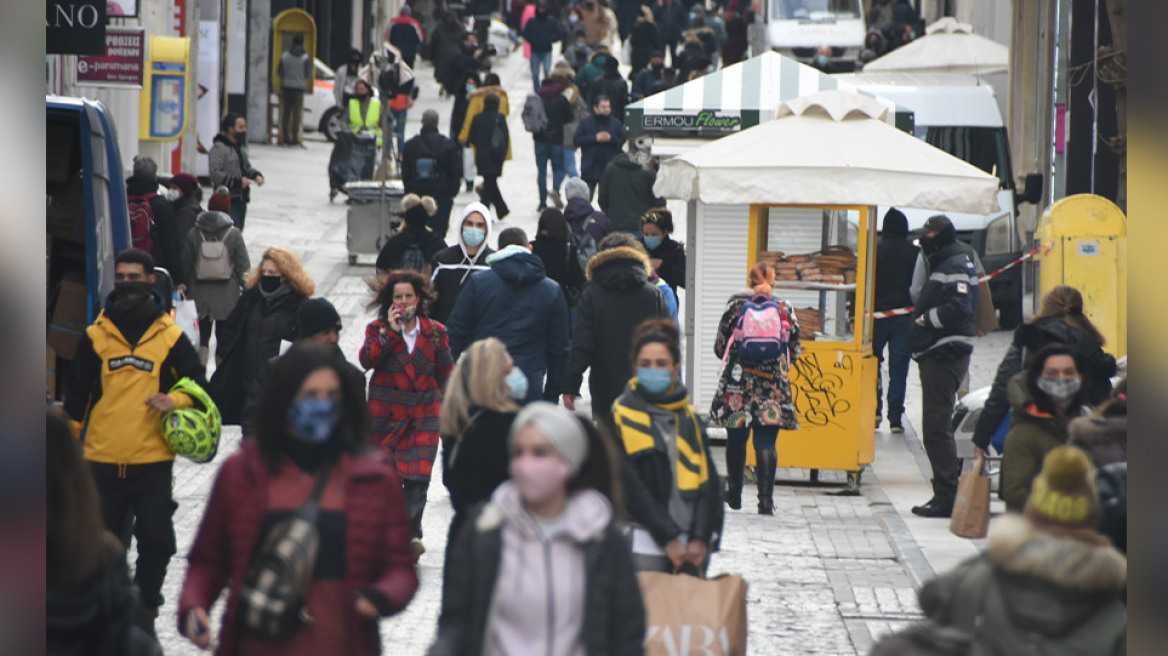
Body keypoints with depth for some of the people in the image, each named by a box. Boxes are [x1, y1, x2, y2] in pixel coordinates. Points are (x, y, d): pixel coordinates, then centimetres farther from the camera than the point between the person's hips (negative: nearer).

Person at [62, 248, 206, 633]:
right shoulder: (96, 335, 6)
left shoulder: (170, 337, 3)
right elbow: (77, 393, 12)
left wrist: (176, 400, -14)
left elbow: (196, 382, 8)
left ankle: (145, 610, 13)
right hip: (103, 458, 1)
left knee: (156, 541, -6)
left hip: (153, 458, -1)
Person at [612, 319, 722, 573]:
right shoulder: (622, 417, -1)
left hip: (692, 545, 4)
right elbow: (632, 486, -6)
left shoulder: (690, 418, 12)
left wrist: (701, 538, -8)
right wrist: (669, 540, -11)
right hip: (645, 543, -4)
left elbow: (709, 483, 6)